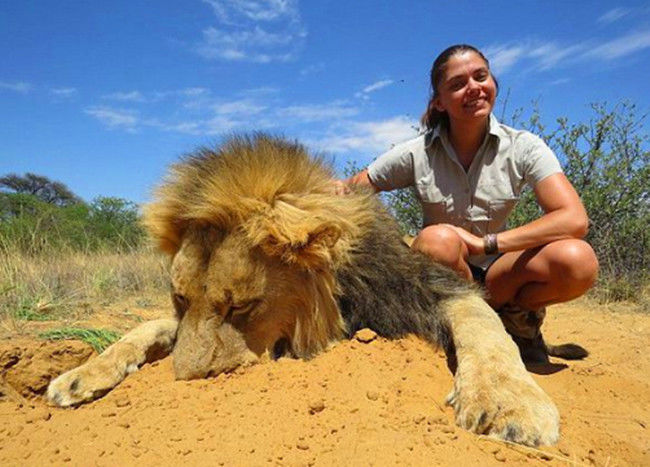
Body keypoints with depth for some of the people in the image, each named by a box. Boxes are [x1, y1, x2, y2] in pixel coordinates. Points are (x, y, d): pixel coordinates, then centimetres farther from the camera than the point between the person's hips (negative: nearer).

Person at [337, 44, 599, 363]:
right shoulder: (417, 154, -8)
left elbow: (575, 220, -19)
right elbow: (350, 192, -1)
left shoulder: (523, 147, -8)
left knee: (579, 260, -27)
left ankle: (516, 319, 3)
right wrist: (334, 190, -26)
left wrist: (485, 243, -27)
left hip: (495, 272, 1)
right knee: (439, 239, -36)